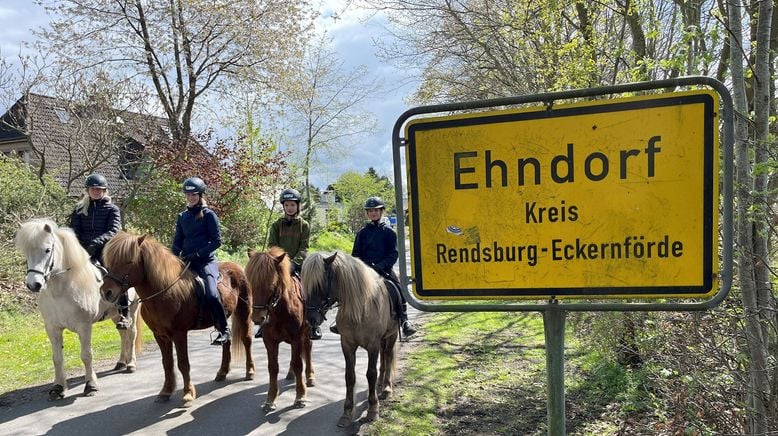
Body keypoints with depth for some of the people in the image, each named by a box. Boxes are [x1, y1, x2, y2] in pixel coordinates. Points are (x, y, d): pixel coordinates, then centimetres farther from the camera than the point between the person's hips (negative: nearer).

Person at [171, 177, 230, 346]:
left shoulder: (209, 215, -1)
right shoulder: (182, 217, 14)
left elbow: (216, 241, -6)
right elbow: (177, 242, 15)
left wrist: (197, 254, -15)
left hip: (206, 261, -6)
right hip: (186, 262, 6)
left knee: (211, 294, -25)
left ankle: (224, 330, -10)